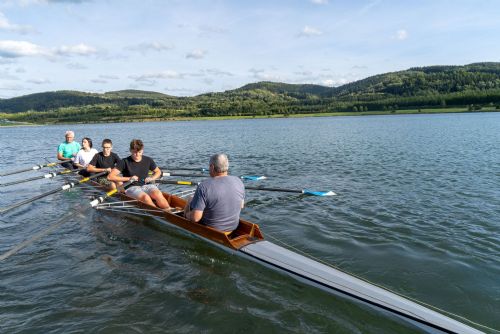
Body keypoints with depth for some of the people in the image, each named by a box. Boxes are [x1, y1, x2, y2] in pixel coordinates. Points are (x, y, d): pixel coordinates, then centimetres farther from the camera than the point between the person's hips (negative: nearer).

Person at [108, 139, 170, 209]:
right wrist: (128, 178, -12)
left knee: (158, 194, -32)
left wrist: (152, 178, 2)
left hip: (146, 186, 3)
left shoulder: (148, 160, 8)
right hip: (131, 188, -3)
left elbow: (158, 172, 24)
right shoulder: (125, 162, -2)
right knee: (145, 197, -36)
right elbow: (110, 177, -7)